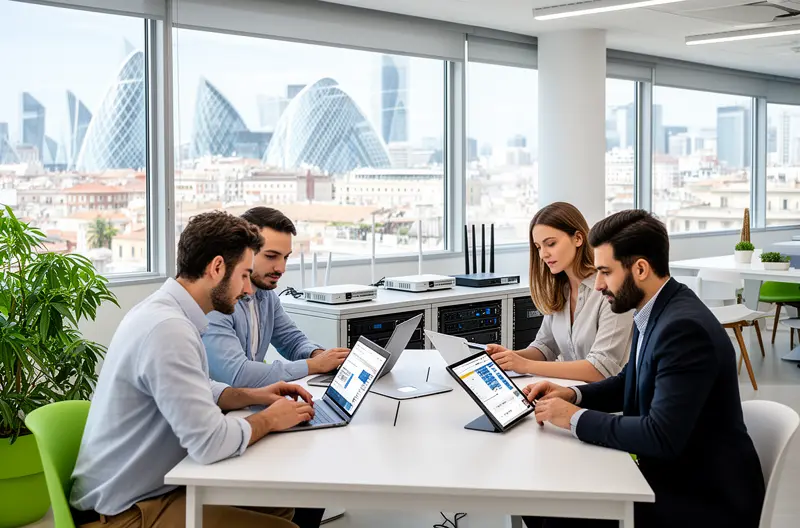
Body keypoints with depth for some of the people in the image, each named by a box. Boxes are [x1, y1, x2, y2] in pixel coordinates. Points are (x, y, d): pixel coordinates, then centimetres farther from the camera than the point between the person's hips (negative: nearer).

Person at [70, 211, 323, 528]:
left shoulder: (167, 310, 5)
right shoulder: (166, 328, -26)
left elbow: (196, 391, 22)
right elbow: (210, 442, -30)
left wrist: (252, 396, 7)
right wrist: (269, 419, -13)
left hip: (149, 488, 10)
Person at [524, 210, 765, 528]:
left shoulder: (684, 328, -25)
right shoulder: (655, 312, 4)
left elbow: (662, 437, -30)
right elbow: (629, 383, 20)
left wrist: (576, 418, -20)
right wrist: (572, 394, 2)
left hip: (709, 500, -9)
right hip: (673, 475, 9)